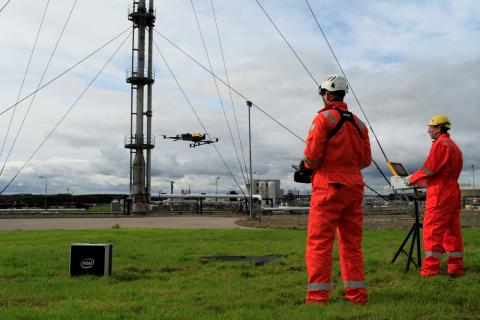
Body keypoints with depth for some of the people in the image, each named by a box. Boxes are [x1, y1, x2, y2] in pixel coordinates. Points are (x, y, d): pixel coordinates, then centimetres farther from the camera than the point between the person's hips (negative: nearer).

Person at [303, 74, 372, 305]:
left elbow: (312, 155, -13)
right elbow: (366, 160, 12)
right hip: (354, 187, 6)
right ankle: (356, 293, 15)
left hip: (329, 186, -6)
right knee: (352, 242, 12)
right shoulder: (358, 123, 14)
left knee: (319, 242, -3)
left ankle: (318, 295, -4)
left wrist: (308, 165, 7)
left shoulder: (324, 118, -6)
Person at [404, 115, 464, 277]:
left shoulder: (440, 144, -9)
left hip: (439, 194, -9)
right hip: (454, 192, 9)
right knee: (452, 230, 10)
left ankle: (430, 269, -8)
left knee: (432, 231, -8)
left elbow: (429, 168, -14)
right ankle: (456, 268, 12)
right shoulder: (454, 146, 21)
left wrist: (412, 178, 0)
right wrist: (419, 180, 18)